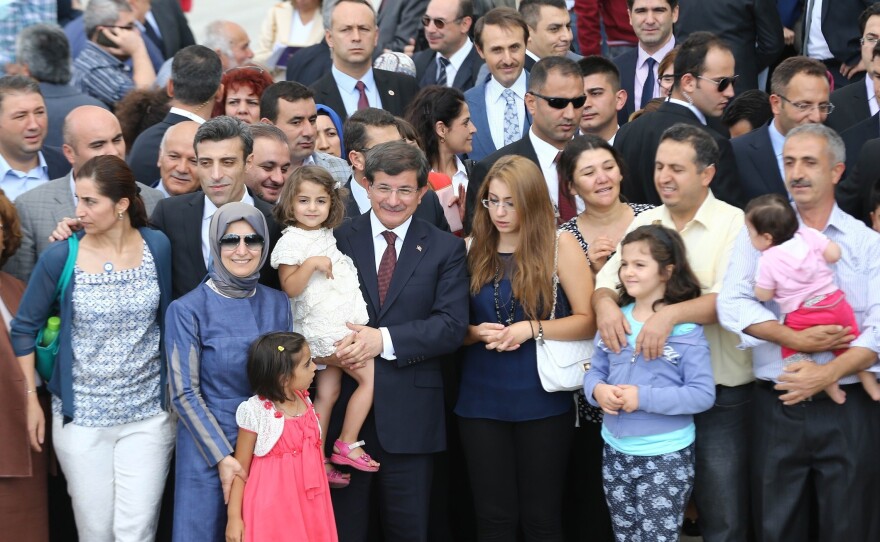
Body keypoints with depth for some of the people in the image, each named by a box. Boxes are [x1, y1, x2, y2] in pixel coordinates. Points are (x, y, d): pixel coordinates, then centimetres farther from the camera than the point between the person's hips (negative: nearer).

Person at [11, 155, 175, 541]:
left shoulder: (157, 247, -3)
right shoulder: (61, 257, -8)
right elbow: (24, 329, 2)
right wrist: (30, 401, 0)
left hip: (148, 414, 1)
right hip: (80, 417, -1)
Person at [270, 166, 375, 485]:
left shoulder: (328, 235, 13)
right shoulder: (291, 241, -11)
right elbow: (290, 288, -18)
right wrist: (310, 264, -28)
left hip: (340, 324, 8)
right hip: (324, 327, -8)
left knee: (327, 393, 9)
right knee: (370, 377, -10)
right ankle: (347, 446, 0)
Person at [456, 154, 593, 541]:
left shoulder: (560, 245, -4)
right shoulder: (472, 249, 4)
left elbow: (587, 320, -5)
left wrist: (532, 329, -17)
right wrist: (477, 333, -11)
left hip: (542, 401, -2)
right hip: (481, 401, 2)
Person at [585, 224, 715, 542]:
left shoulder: (686, 328, -13)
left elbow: (703, 395, -17)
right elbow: (594, 372, 9)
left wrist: (644, 398, -24)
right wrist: (598, 390, -15)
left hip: (666, 456, -6)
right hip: (616, 453, 6)